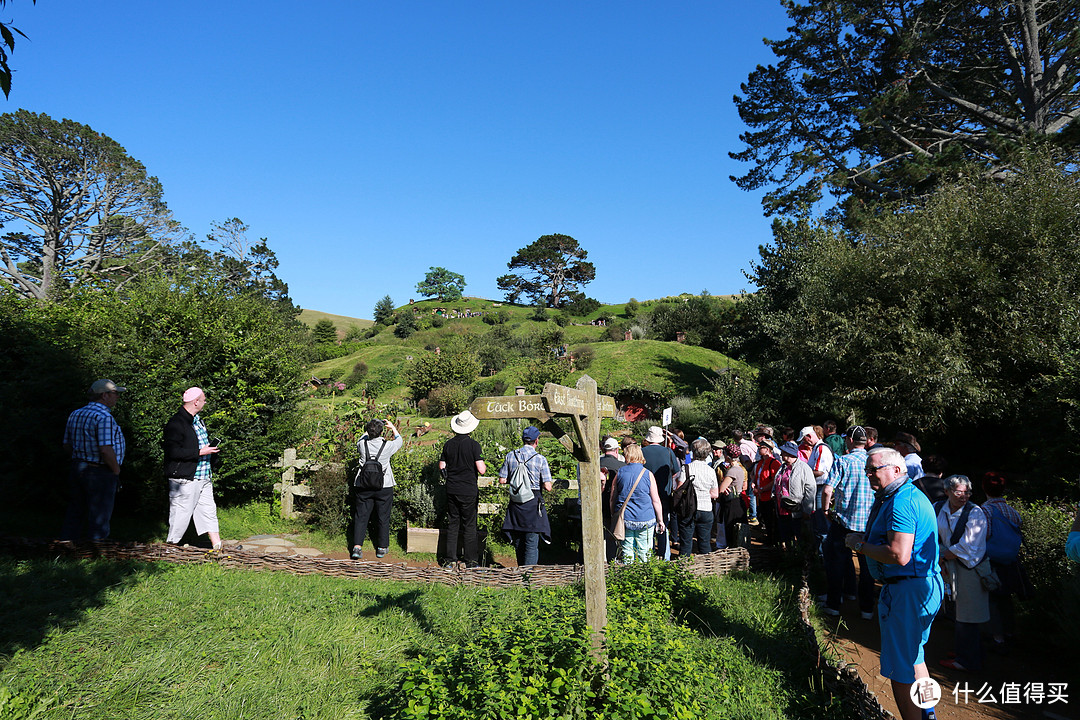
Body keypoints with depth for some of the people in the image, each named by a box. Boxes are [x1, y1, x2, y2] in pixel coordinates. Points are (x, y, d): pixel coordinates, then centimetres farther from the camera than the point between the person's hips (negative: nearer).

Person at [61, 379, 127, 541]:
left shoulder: (75, 414, 10)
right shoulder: (104, 417, -19)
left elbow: (67, 446, 15)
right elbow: (106, 450, -25)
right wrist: (116, 470, -11)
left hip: (77, 469, 9)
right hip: (100, 473, -9)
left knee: (75, 515, 18)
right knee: (99, 519, 2)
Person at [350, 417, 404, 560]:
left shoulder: (362, 445, -5)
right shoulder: (388, 446, -9)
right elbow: (400, 440, 13)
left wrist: (368, 430, 30)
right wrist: (392, 427, 25)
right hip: (384, 487, -1)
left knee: (361, 516, 8)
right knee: (383, 518, 9)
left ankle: (357, 546, -1)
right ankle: (382, 548, 18)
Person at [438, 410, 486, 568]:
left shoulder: (448, 444, 1)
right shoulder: (474, 445, -13)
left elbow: (442, 467, 8)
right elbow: (481, 470, -15)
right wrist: (485, 466, 5)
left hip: (451, 490, 4)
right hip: (469, 491, -4)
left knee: (452, 524, 12)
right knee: (469, 526, 6)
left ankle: (450, 560, 15)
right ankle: (471, 560, 13)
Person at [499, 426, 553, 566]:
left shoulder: (511, 455, 1)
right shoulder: (540, 459, -9)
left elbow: (502, 480, 3)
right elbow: (548, 487, -11)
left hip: (515, 502, 4)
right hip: (533, 502, -4)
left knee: (518, 540, 18)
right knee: (532, 543, 1)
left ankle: (521, 571, 33)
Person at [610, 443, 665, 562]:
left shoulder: (620, 473, -1)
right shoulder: (647, 474, -5)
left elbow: (612, 498, 6)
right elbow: (656, 501, -4)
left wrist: (613, 515, 18)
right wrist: (660, 520, 5)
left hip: (624, 518, 2)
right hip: (645, 519, -1)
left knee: (627, 549, 10)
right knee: (644, 551, 7)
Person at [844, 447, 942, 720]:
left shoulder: (901, 502, -22)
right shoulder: (911, 495, 14)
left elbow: (899, 556, -30)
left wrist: (860, 545, -18)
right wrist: (864, 539, 6)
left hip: (907, 591, -11)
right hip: (925, 585, 11)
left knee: (900, 670, -1)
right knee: (913, 656, 27)